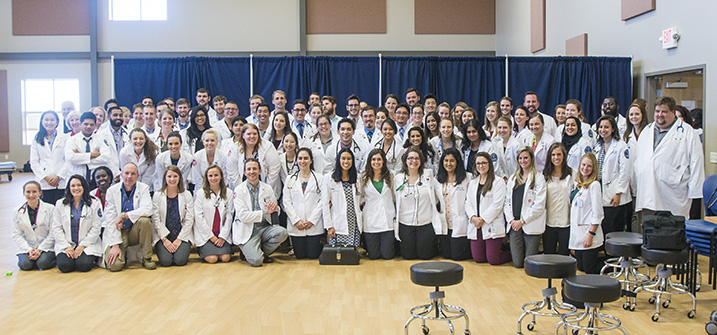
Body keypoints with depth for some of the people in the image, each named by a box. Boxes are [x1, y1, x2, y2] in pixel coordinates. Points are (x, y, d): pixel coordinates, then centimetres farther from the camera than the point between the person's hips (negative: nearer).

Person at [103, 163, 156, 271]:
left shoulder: (143, 188, -2)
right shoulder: (112, 191, -3)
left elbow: (147, 210, -20)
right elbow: (110, 219, -8)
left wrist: (124, 215, -22)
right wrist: (115, 245, -16)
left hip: (135, 231, 1)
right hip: (117, 233, -1)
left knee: (145, 220, -32)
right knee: (115, 265, -23)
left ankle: (146, 258, -14)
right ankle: (123, 254, 16)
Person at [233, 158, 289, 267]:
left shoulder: (268, 188, 8)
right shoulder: (239, 190, -4)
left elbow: (276, 212, 12)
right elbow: (243, 215, -13)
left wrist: (275, 208, -13)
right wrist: (265, 212, -19)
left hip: (265, 228, 4)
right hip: (247, 231, -4)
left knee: (282, 232, -26)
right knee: (256, 261, -23)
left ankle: (262, 252, 0)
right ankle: (249, 251, 14)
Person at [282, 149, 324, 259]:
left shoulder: (320, 178, 3)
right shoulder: (290, 179, 9)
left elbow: (323, 201, -3)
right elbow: (286, 202, 4)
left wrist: (312, 220, -10)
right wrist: (296, 220, -7)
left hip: (314, 225, -2)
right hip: (296, 225, 2)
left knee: (313, 255, 0)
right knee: (300, 255, 3)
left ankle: (321, 243, 31)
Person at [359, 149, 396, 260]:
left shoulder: (390, 176, 7)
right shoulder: (364, 178, 4)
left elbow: (395, 196, 12)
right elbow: (360, 195, 14)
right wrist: (363, 202, -5)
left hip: (387, 220, 0)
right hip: (371, 220, 0)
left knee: (387, 255, 0)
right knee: (373, 256, 1)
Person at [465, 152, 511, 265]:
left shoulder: (498, 181, -2)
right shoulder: (472, 183, 17)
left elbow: (497, 204, -10)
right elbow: (468, 203, 10)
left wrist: (483, 219, -14)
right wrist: (473, 217, -8)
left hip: (492, 226, -5)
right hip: (475, 227, 6)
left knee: (493, 260, -7)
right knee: (478, 259, 3)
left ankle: (511, 253, 23)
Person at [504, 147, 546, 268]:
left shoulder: (539, 178, -1)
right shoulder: (513, 178, 17)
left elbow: (539, 205, -8)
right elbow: (507, 201, 14)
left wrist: (522, 221, -11)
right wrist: (511, 219, -2)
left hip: (531, 225, -4)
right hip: (514, 225, 4)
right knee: (517, 263, -2)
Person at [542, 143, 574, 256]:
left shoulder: (572, 174, -1)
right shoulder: (545, 175, 7)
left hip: (566, 222, -2)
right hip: (549, 221, 2)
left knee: (564, 255, 4)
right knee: (548, 255, 8)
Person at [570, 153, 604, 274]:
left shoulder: (594, 185, -10)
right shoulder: (577, 184, 13)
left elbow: (597, 214, -13)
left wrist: (591, 235, -18)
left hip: (588, 232, -7)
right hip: (577, 232, 7)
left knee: (590, 269, -3)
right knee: (580, 267, 9)